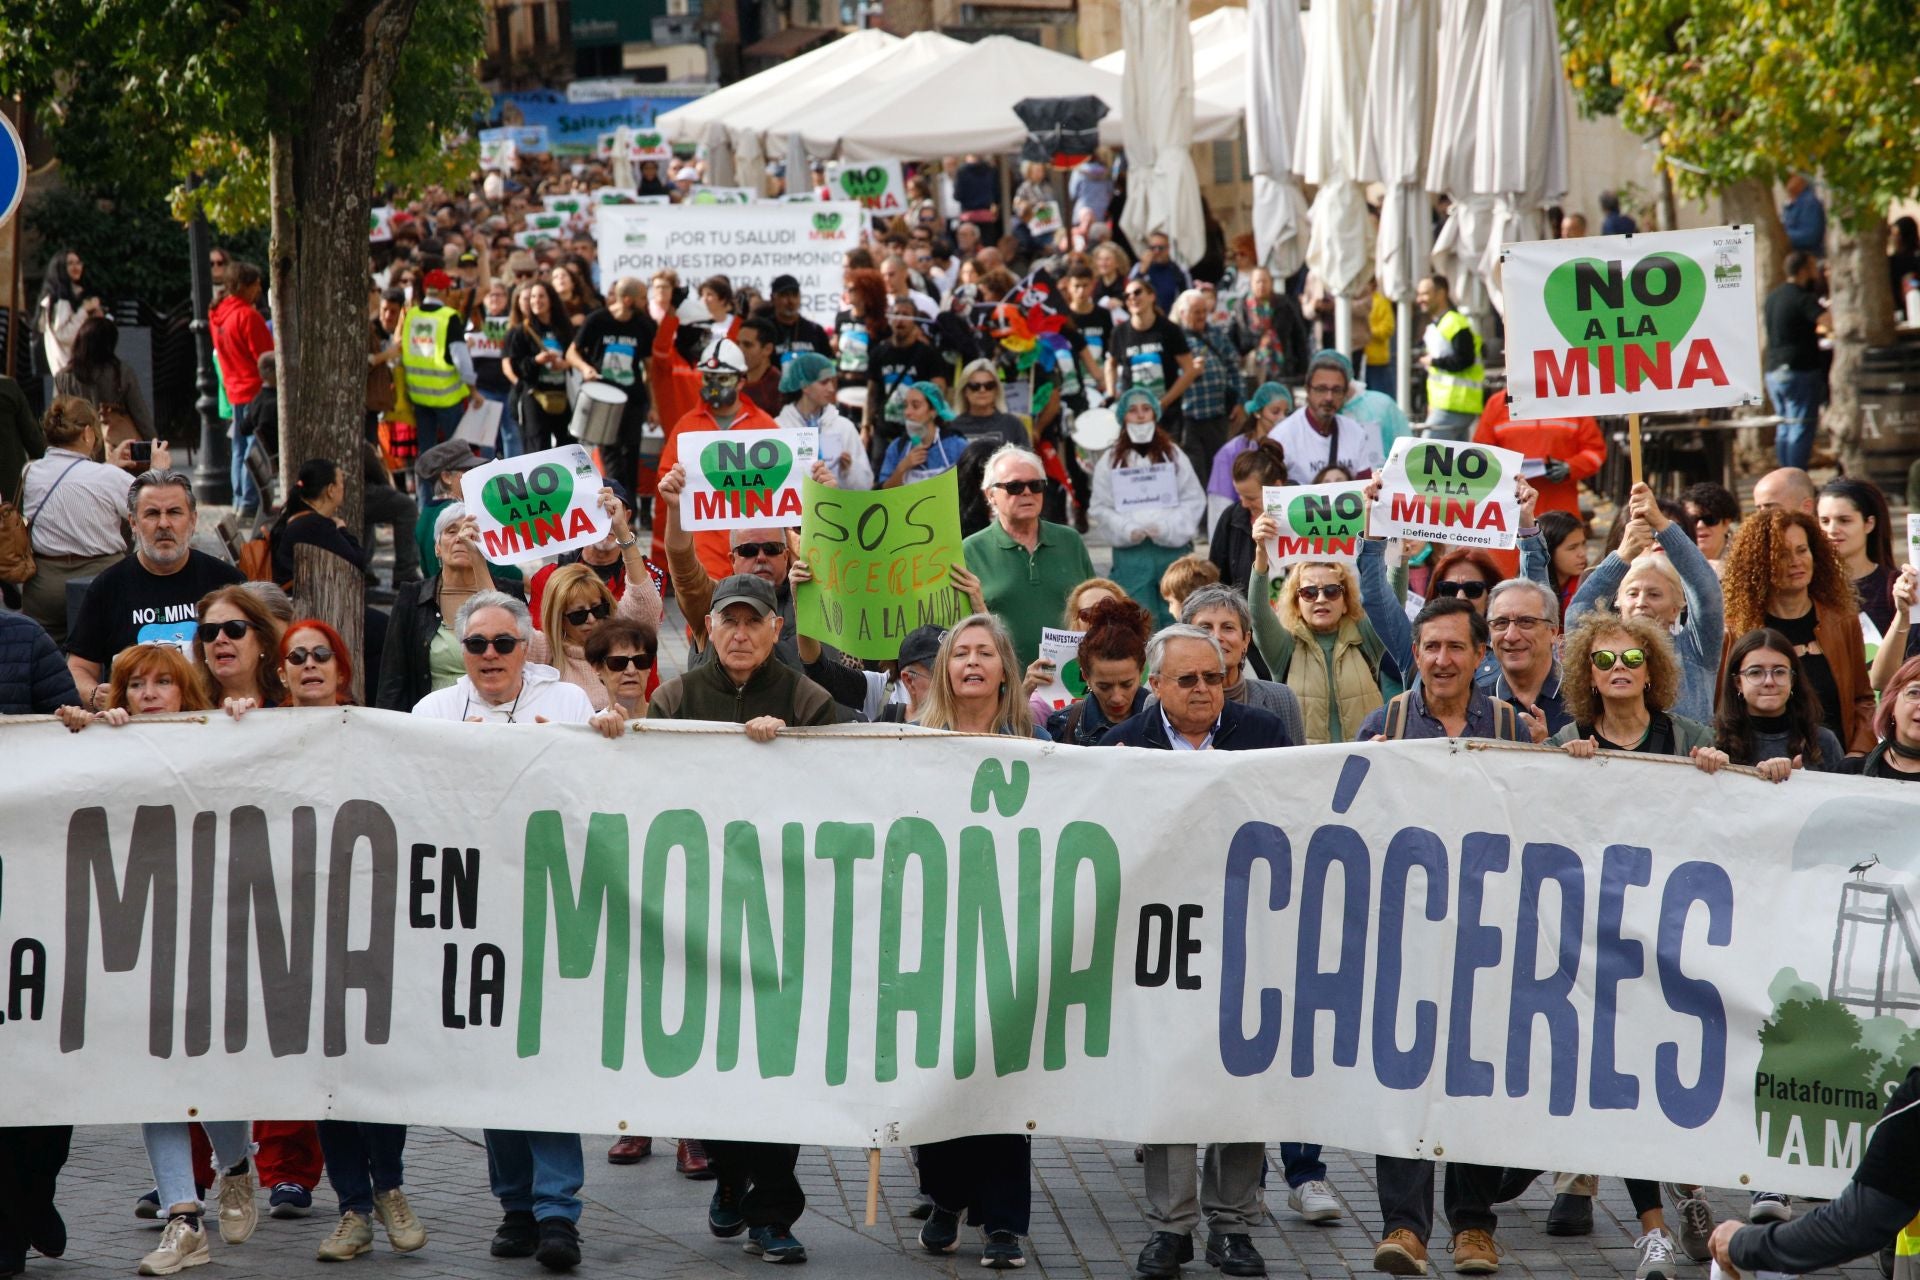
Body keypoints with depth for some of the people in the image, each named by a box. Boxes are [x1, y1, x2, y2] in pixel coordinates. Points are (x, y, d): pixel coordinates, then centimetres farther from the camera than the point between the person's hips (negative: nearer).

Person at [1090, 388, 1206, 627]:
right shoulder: (1110, 461, 8)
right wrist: (1128, 529, -13)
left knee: (1176, 621, 2)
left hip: (1173, 548, 1)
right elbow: (1100, 508, 3)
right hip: (1130, 552, -1)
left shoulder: (1174, 455, 10)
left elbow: (1195, 500, 3)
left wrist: (1168, 527, -12)